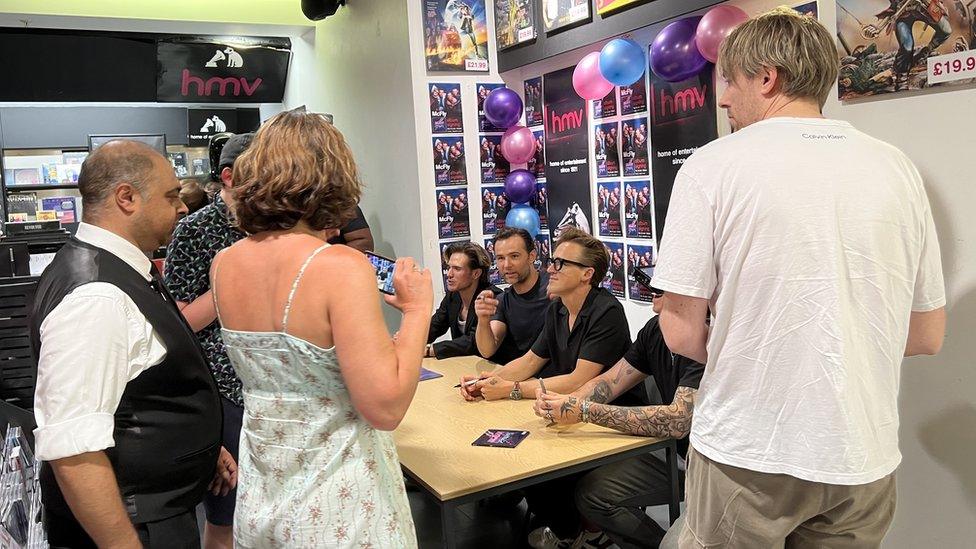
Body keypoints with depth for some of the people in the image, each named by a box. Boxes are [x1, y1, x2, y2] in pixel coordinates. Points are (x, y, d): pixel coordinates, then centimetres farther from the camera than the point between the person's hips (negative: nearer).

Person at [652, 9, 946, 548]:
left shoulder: (712, 165, -10)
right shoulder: (896, 168, 3)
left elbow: (681, 332, -11)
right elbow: (928, 335, 8)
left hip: (746, 456, -4)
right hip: (865, 461, 4)